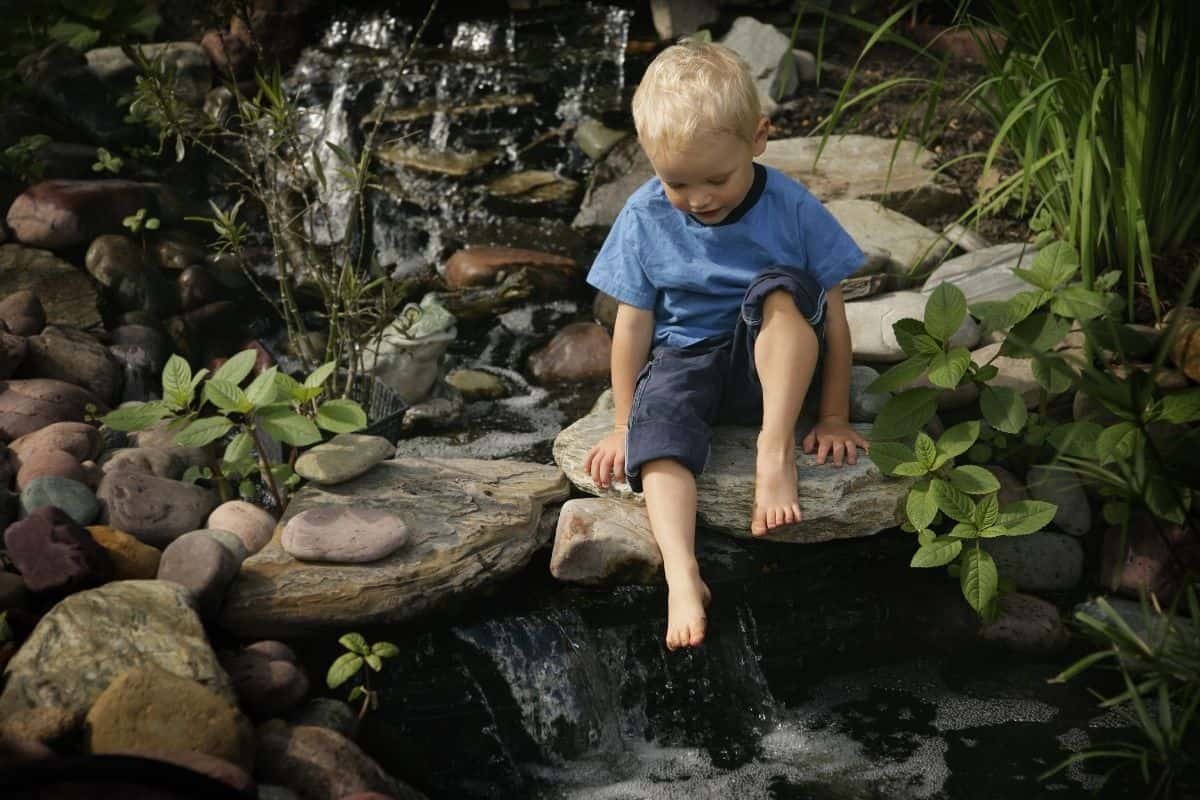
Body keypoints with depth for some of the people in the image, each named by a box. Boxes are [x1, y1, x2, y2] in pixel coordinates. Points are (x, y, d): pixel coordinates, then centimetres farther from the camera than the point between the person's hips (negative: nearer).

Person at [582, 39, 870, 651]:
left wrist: (833, 418, -4)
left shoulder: (792, 208, -11)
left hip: (771, 367, -1)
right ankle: (681, 574, -46)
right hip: (685, 358, 1)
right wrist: (624, 425, 3)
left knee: (782, 290, -32)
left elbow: (832, 316, -6)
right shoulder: (645, 217, -7)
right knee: (657, 421, -32)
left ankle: (775, 454, -30)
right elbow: (633, 323, 0)